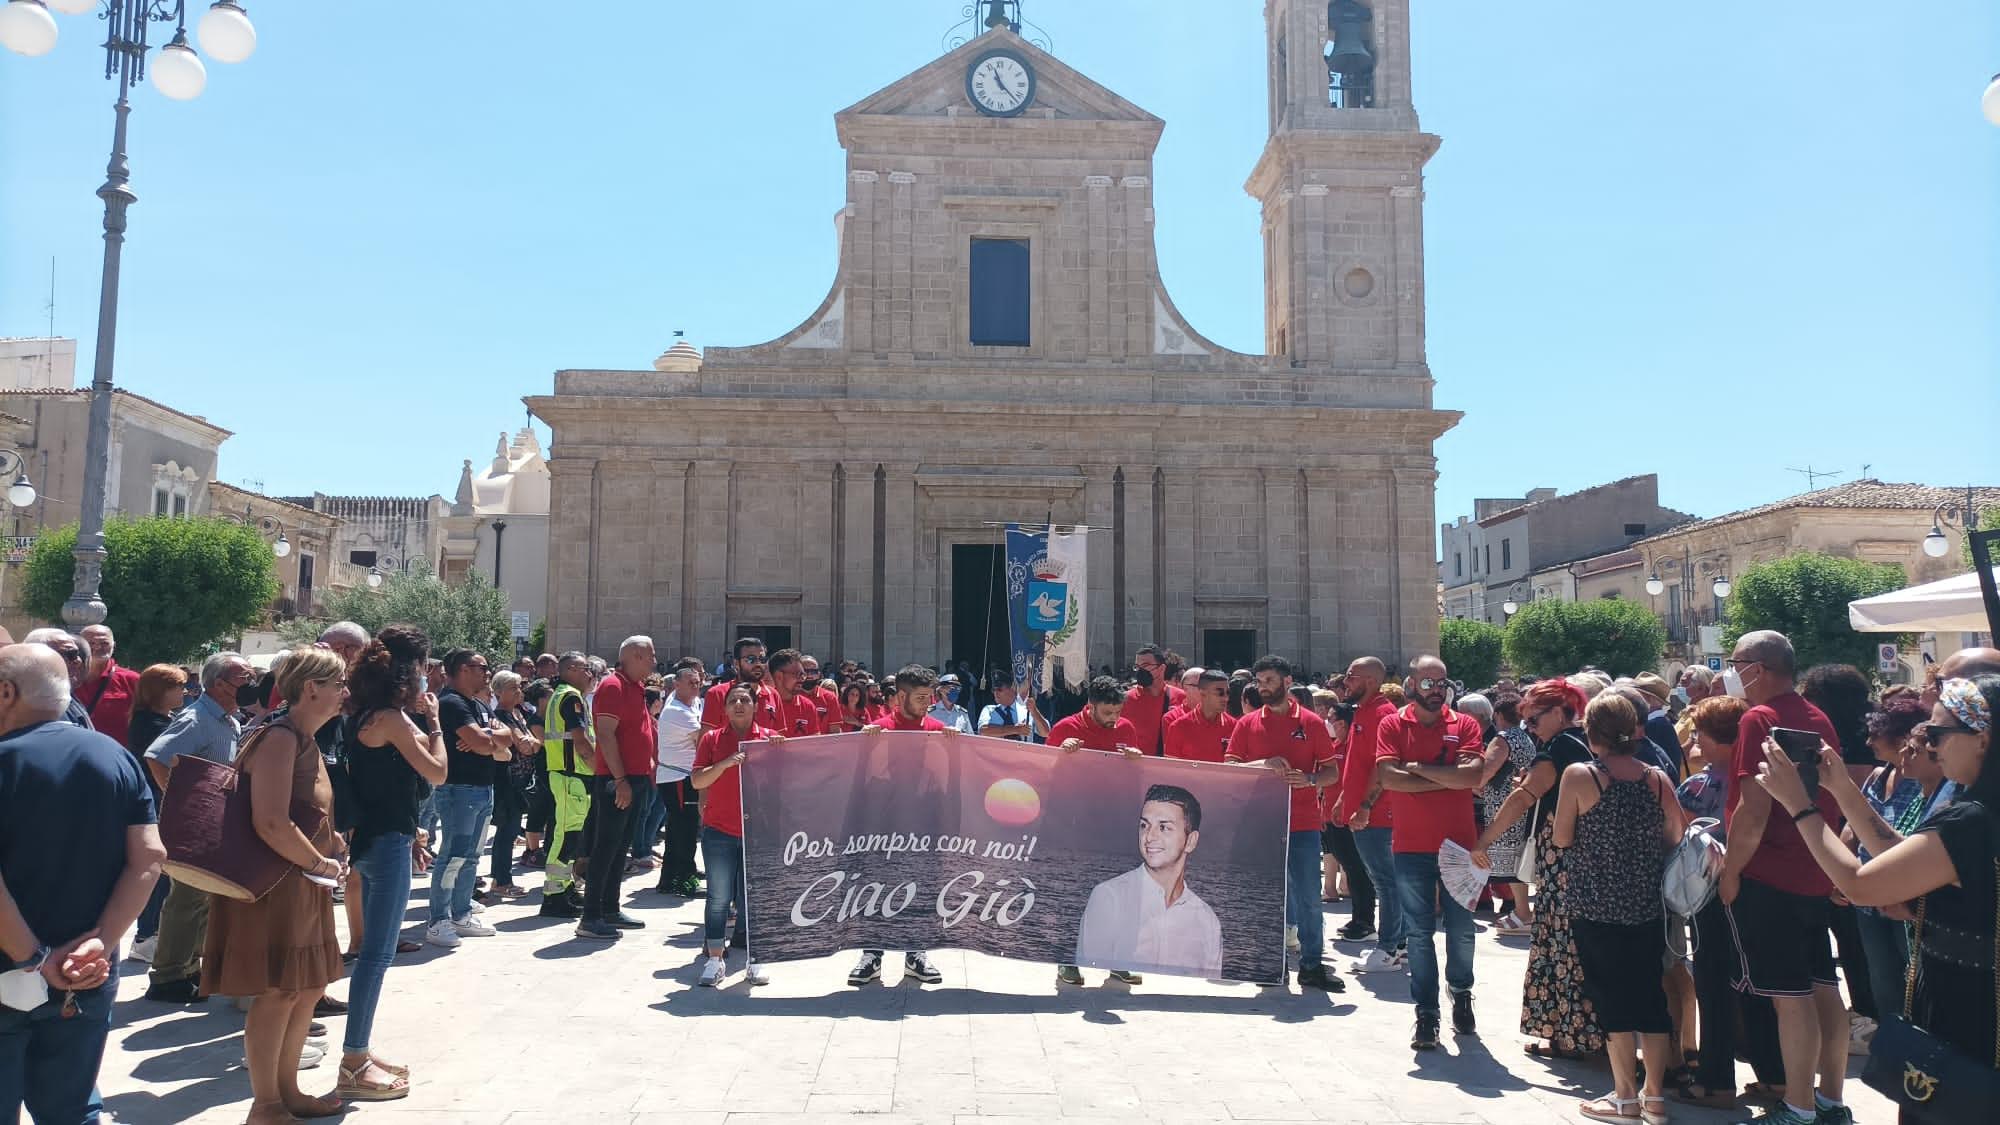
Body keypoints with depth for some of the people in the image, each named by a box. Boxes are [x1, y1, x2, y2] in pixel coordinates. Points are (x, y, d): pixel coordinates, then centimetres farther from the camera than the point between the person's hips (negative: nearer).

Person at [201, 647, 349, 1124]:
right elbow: (272, 826, -27)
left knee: (309, 987, 15)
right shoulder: (279, 738, -18)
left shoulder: (305, 741, 13)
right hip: (273, 884, -10)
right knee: (278, 993, -2)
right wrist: (324, 864, -14)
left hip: (302, 886, 10)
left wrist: (334, 846, 8)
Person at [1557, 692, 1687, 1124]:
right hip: (1648, 906, 4)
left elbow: (1562, 838, -7)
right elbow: (1676, 838, 5)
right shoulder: (1657, 778, -1)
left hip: (1597, 906, -4)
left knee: (1611, 996, 5)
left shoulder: (1579, 775, -12)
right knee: (1650, 995, 12)